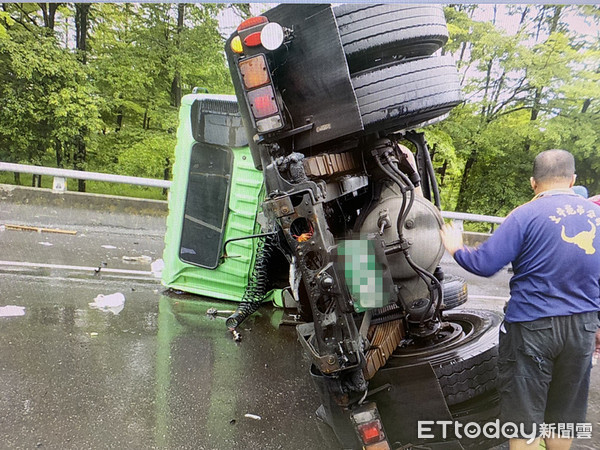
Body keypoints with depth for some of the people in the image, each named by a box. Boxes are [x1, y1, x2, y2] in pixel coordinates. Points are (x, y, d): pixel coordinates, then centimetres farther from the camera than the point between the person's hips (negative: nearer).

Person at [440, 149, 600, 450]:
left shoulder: (527, 215, -14)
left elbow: (484, 264, -18)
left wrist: (456, 249, 1)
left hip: (532, 326, -5)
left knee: (525, 415, 8)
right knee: (563, 414, 21)